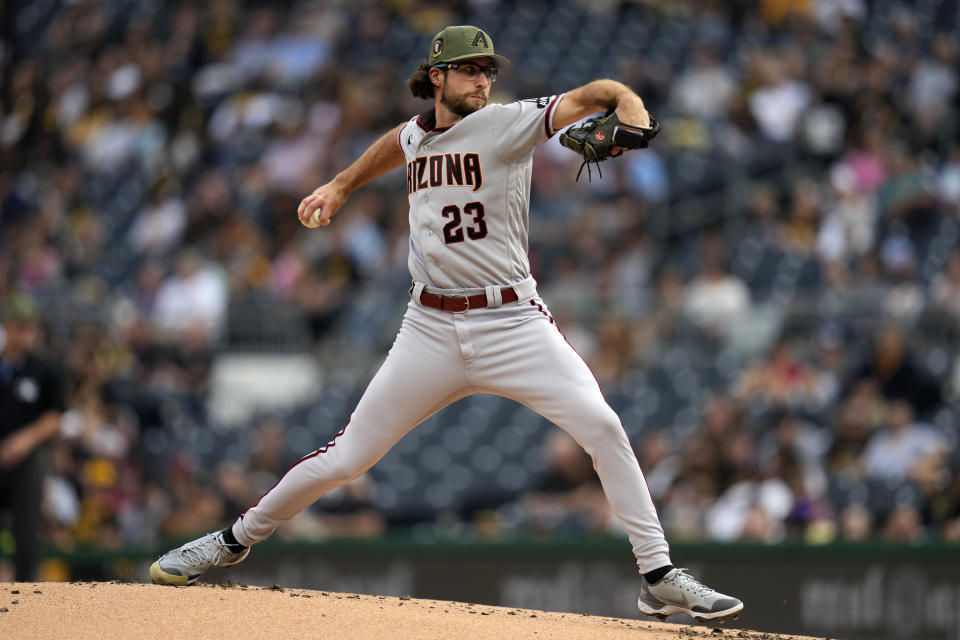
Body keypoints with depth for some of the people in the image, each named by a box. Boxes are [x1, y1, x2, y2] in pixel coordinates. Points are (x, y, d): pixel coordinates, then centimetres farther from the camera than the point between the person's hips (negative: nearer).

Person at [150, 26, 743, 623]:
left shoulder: (507, 124, -4)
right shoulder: (415, 134, 10)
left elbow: (600, 94, -15)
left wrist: (632, 116, -34)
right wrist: (342, 185, 36)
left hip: (512, 322, -3)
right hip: (432, 328, 3)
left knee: (602, 425, -20)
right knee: (346, 457, 4)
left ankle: (659, 578, -13)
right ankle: (237, 539, 24)